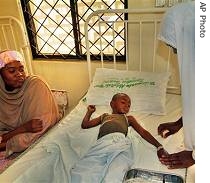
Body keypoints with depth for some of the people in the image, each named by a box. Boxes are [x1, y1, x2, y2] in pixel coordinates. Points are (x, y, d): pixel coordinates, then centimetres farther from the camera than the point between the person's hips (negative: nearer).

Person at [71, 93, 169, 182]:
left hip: (120, 142, -2)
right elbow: (84, 125, 41)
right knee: (80, 174, -24)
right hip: (101, 144, 2)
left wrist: (159, 146, 11)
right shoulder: (104, 116, 41)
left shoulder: (128, 118, 35)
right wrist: (89, 111, 37)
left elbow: (143, 132, 22)